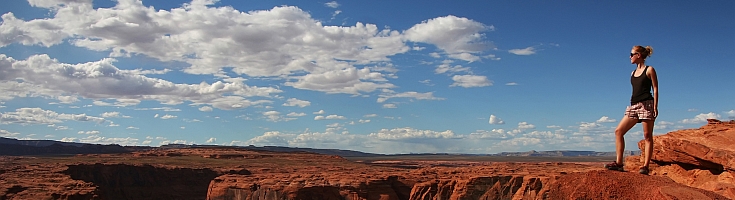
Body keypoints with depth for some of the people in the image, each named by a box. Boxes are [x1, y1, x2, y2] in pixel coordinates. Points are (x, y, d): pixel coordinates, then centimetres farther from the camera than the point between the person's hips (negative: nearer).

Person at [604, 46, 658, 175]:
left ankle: (645, 166, -4)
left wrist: (655, 107, -11)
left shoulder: (649, 70, 1)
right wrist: (633, 105, 15)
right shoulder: (633, 73, 19)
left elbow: (655, 89, -3)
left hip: (646, 104, -7)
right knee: (618, 131, -4)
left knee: (647, 136, -4)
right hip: (633, 105, 7)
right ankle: (619, 163, -5)